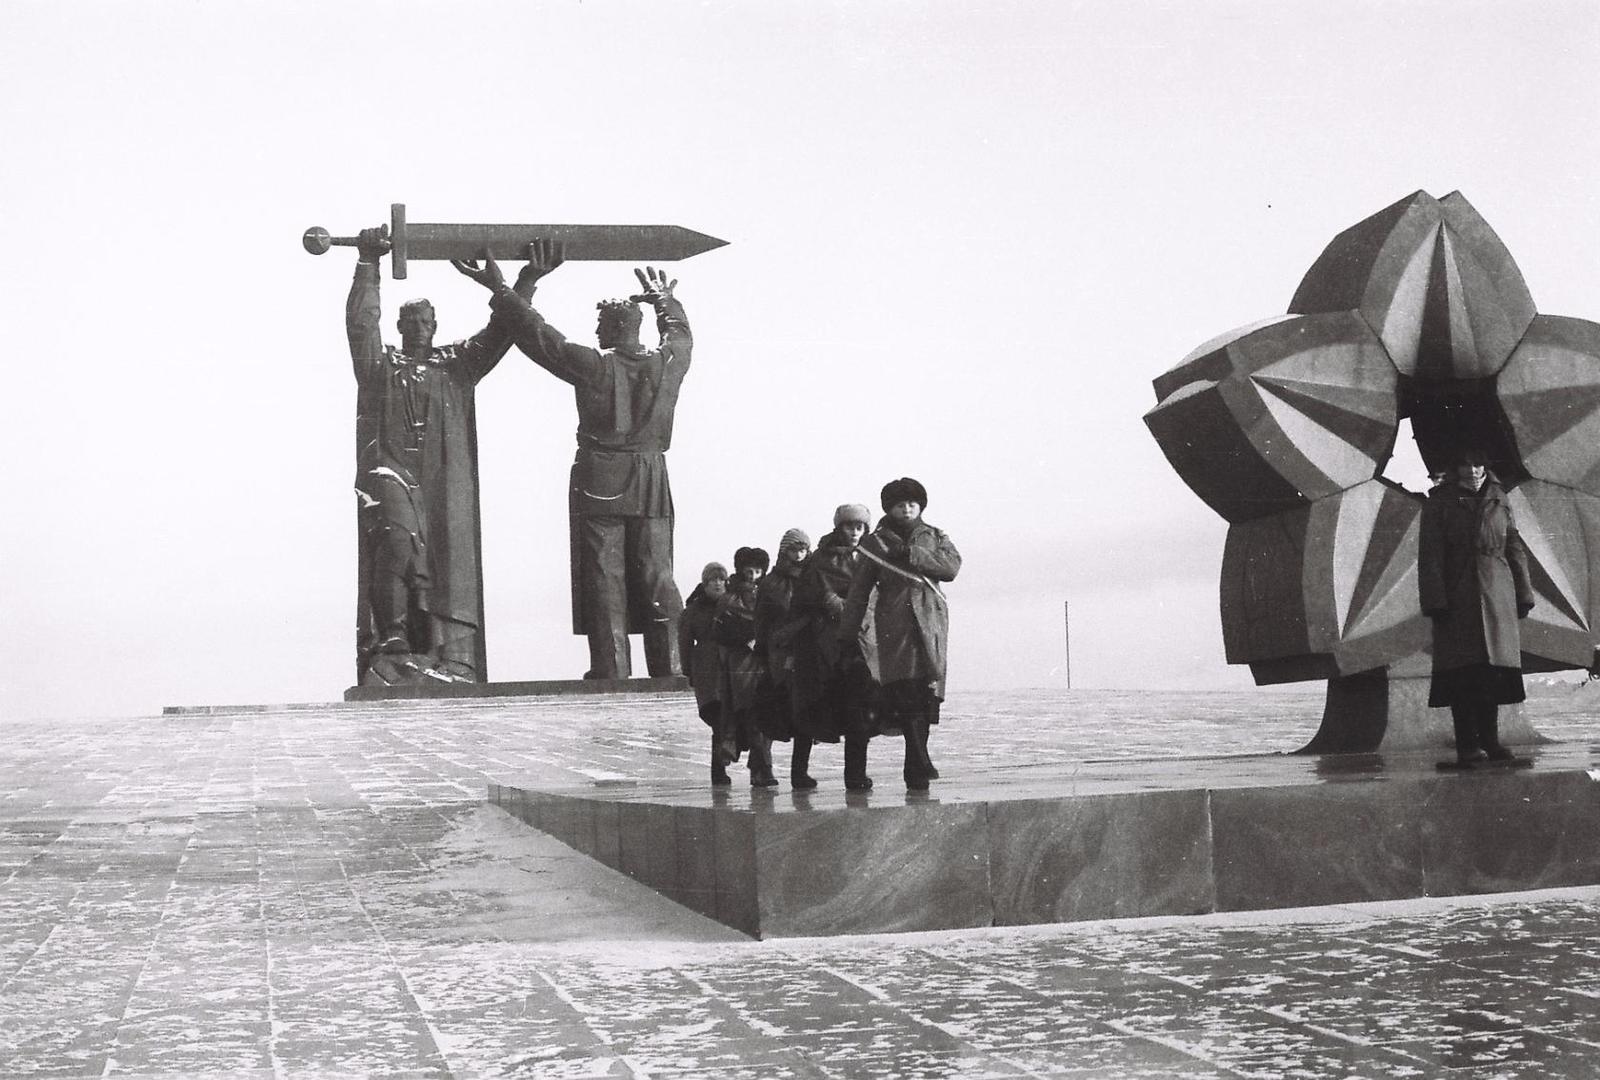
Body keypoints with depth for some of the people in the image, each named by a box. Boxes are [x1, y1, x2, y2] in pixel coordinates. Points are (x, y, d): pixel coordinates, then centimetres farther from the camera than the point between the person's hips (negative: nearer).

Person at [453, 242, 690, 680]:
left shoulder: (594, 366, -12)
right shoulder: (667, 363, 0)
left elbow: (538, 335, -7)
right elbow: (681, 334, 24)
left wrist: (500, 289, 1)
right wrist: (664, 299, 41)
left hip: (599, 485, -4)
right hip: (652, 489, 4)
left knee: (605, 583, 0)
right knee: (657, 581, 6)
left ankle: (613, 674, -2)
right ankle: (669, 672, 4)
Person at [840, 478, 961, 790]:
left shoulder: (935, 537, 16)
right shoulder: (877, 542, 11)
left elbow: (952, 566, -3)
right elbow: (858, 590, 11)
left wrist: (911, 554, -12)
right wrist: (846, 635, 7)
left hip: (930, 621, 2)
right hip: (894, 623, -2)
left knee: (926, 693, -2)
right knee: (906, 691, -17)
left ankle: (915, 771, 7)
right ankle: (921, 763, -21)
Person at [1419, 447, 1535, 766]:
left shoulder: (1498, 499, 11)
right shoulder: (1440, 502, 0)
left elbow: (1515, 549, 13)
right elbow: (1430, 557, -4)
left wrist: (1524, 595, 9)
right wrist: (1435, 602, -11)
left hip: (1496, 596, 4)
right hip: (1457, 599, -3)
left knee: (1494, 669, 5)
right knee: (1462, 673, -6)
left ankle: (1490, 741, 14)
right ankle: (1467, 746, -4)